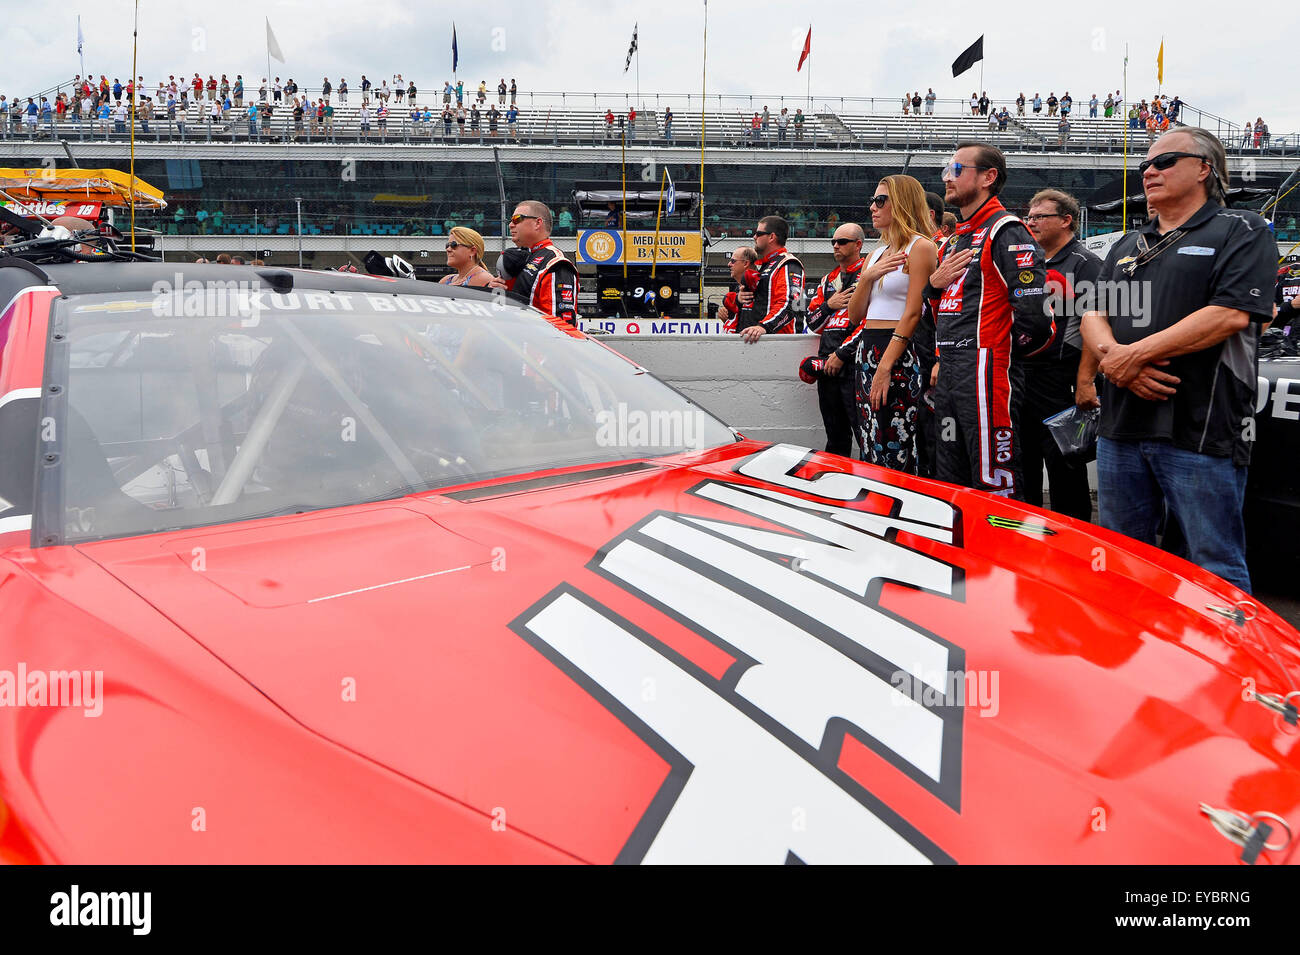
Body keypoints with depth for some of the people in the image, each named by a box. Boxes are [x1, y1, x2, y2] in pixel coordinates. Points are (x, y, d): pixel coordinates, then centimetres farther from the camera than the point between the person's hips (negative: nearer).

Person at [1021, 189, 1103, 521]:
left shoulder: (1085, 265, -6)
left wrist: (1085, 380, -21)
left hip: (1058, 381, -8)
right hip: (1019, 377, 8)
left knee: (1064, 465, -1)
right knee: (1023, 462, 13)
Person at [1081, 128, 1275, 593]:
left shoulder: (1242, 232, 3)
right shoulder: (1127, 246, 22)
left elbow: (1231, 314, -12)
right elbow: (1093, 315, 13)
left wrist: (1136, 353, -15)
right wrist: (1112, 356, -10)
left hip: (1201, 431, -6)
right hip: (1121, 425, 6)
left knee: (1213, 569, -2)